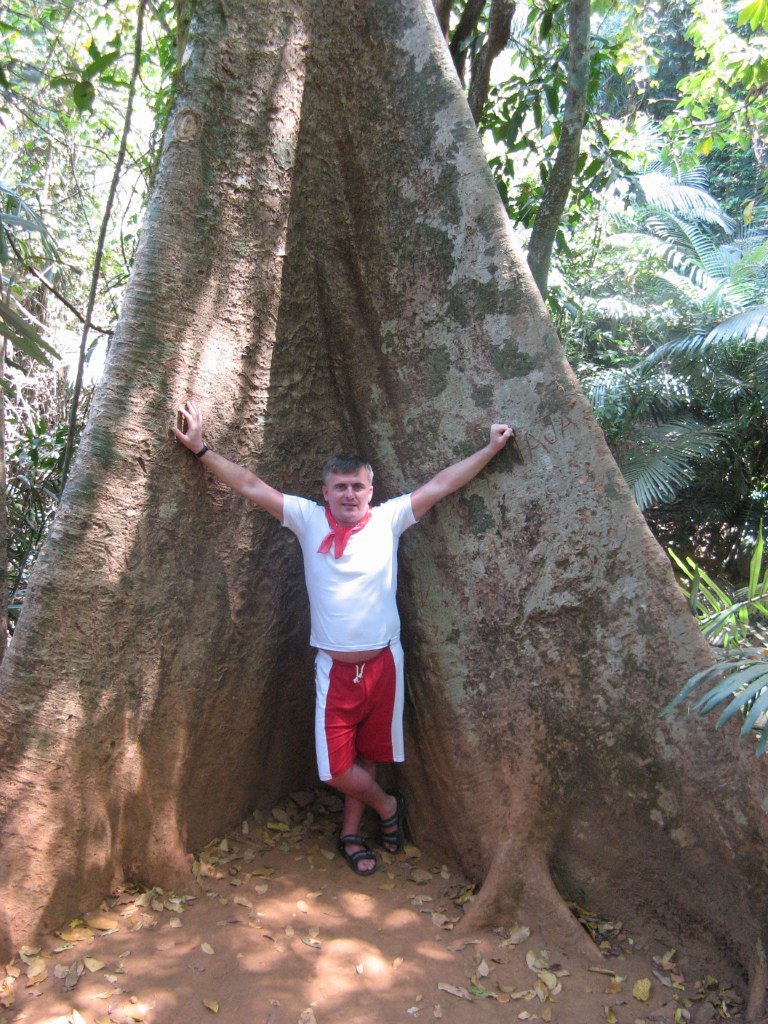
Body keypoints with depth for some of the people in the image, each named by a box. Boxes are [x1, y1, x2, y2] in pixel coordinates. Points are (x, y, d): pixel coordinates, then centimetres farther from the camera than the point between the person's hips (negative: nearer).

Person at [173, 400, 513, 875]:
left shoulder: (389, 519, -1)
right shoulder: (309, 519, -1)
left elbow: (441, 484, -1)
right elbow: (251, 485, 0)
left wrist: (491, 448, -2)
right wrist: (201, 448, -1)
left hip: (383, 663, 1)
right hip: (335, 668, 0)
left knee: (367, 755, 14)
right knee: (336, 767, 1)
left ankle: (352, 833, 37)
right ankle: (387, 805, 31)